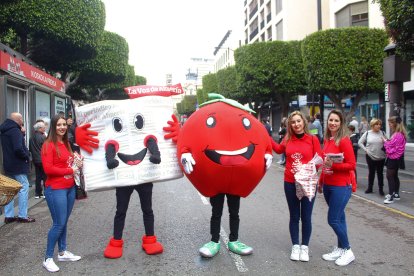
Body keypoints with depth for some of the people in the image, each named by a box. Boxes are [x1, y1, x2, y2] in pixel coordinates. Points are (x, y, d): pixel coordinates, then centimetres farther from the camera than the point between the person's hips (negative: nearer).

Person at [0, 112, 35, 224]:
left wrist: (22, 133, 5)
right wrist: (26, 156, -10)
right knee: (24, 187, -2)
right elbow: (18, 148, -27)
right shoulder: (15, 131, -17)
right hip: (18, 165, -9)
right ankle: (22, 215, 0)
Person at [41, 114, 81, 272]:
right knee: (59, 224, -3)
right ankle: (48, 258, 11)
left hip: (70, 187, 7)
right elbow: (48, 169, -19)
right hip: (55, 189, -7)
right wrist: (70, 171, -14)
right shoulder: (48, 145, -12)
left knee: (64, 222, 15)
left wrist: (77, 164, 1)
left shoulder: (66, 144, 11)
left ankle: (62, 253, 28)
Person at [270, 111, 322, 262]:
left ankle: (305, 247, 23)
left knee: (306, 216, 7)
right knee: (294, 216, 12)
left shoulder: (313, 139, -6)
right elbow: (279, 149, 20)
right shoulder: (288, 140, 1)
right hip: (290, 183, 2)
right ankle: (295, 246, 24)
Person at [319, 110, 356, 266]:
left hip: (341, 186, -7)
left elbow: (352, 165, -14)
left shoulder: (344, 140, -13)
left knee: (333, 220, -4)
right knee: (338, 218, 15)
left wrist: (333, 165, -26)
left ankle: (347, 251, 15)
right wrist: (320, 182, 15)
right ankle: (340, 249, 25)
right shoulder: (327, 140, 8)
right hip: (328, 185, 7)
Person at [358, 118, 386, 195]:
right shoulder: (367, 133, -2)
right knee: (371, 172, 11)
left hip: (381, 157, 0)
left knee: (380, 173, 8)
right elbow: (360, 142, 2)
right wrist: (365, 149, -7)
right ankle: (370, 188, 22)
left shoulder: (382, 133, 1)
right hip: (370, 157, 0)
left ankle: (381, 189, 16)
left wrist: (385, 142, -17)